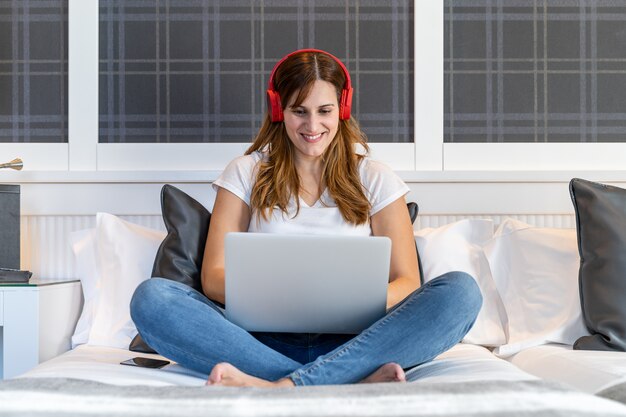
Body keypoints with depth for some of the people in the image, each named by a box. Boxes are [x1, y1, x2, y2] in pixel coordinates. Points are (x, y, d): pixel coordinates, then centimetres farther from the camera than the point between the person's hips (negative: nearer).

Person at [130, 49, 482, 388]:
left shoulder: (375, 179, 13)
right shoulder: (246, 174, 13)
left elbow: (406, 281, 6)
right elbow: (214, 275, 5)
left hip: (351, 343, 0)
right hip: (267, 343, 0)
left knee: (461, 291, -25)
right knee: (151, 297, -25)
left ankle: (286, 386, -37)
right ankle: (355, 382, -35)